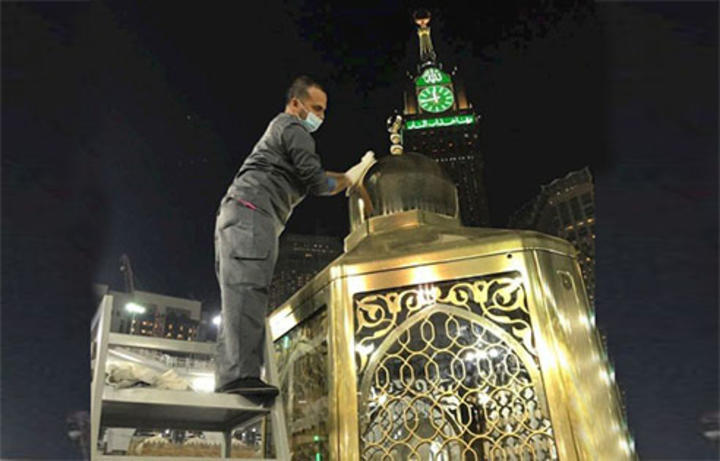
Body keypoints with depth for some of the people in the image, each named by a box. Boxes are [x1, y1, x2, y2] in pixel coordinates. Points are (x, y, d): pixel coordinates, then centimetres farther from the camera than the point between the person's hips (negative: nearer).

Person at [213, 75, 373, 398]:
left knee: (239, 294, 0)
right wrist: (348, 180, 13)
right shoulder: (293, 128, 4)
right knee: (247, 289, -24)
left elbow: (307, 178, 36)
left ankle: (229, 379, -5)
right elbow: (316, 183, -5)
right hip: (251, 211, -11)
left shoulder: (279, 130, 36)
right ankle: (241, 375, -35)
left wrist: (351, 173, 31)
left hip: (237, 214, 11)